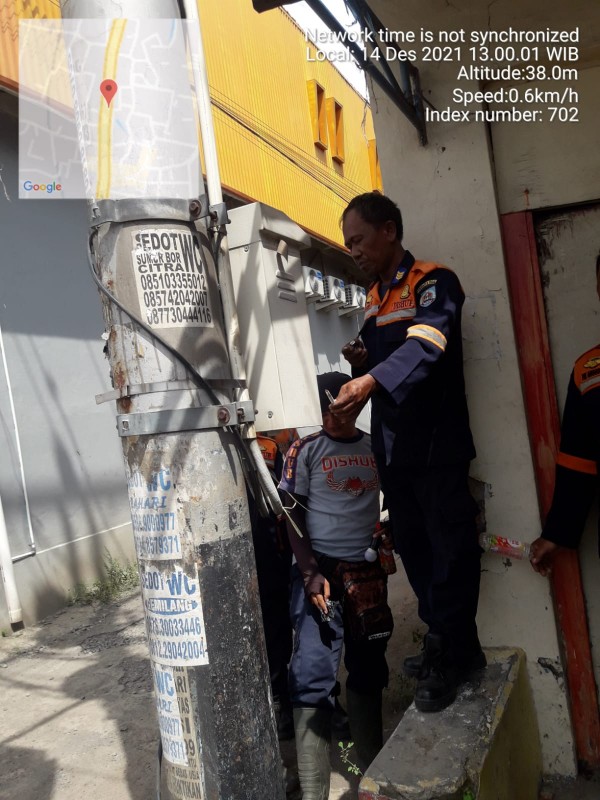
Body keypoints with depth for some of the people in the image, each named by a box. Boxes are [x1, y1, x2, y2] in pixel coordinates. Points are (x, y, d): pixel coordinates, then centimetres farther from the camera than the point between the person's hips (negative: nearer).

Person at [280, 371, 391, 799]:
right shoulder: (305, 451, 0)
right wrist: (310, 572, -13)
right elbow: (293, 515, -3)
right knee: (313, 677, -5)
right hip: (321, 571, -3)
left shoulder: (377, 448, 9)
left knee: (368, 672, 13)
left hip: (368, 572, 4)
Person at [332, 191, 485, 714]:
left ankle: (451, 657, 15)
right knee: (413, 547, 14)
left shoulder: (433, 282, -9)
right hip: (392, 446, 8)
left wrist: (373, 379, -43)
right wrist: (361, 361, 2)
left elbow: (425, 345, -28)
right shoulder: (373, 297, 16)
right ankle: (444, 643, 29)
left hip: (437, 443, -8)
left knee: (449, 548, 1)